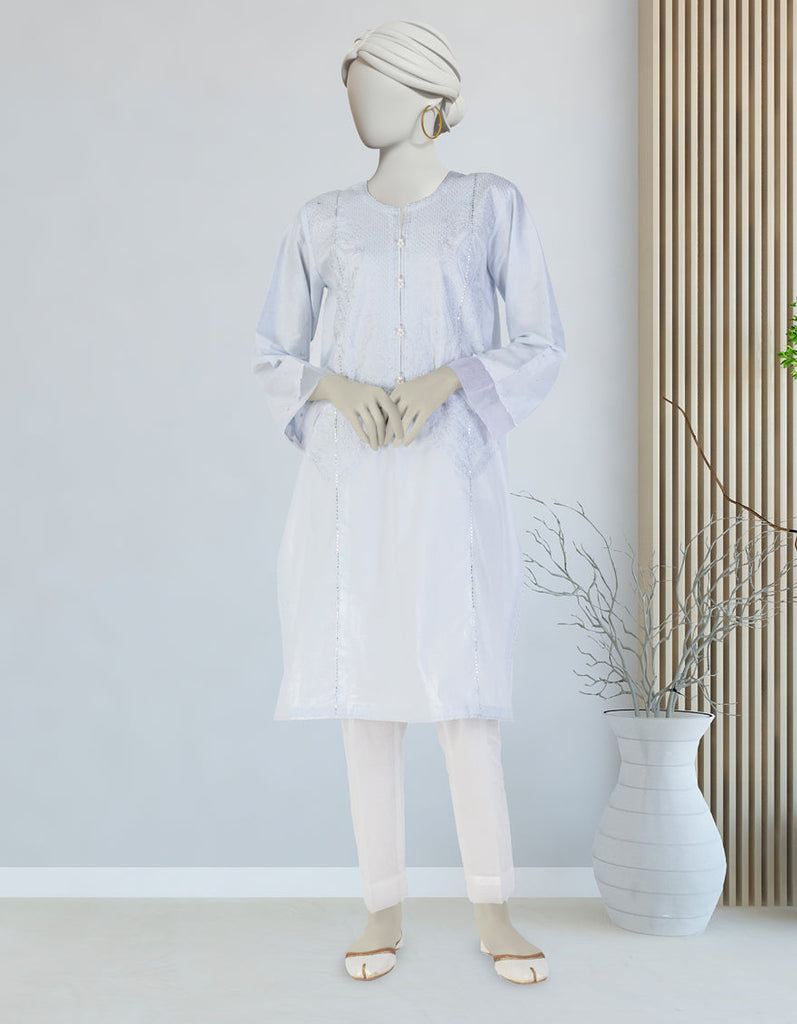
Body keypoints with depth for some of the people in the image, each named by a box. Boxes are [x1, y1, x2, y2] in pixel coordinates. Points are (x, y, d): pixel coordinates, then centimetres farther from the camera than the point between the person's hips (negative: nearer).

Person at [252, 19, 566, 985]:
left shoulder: (492, 205, 6)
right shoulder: (321, 222, 11)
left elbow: (541, 346, 3)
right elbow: (274, 354, 12)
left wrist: (445, 379, -14)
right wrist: (339, 390, -9)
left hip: (450, 477, -2)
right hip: (349, 479, 2)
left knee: (463, 684, -6)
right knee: (367, 689, 2)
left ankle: (493, 912, 6)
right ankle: (384, 909, 13)